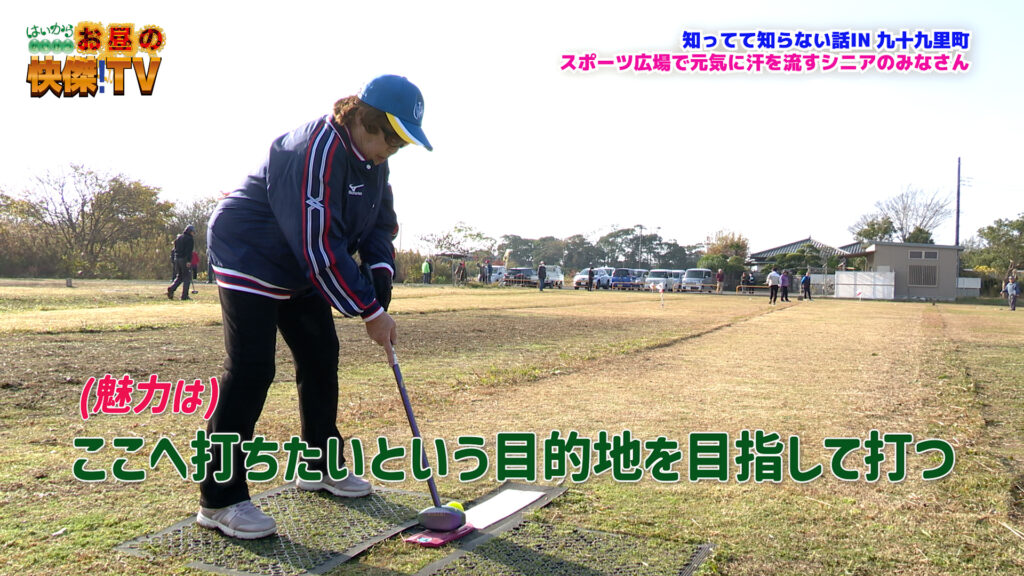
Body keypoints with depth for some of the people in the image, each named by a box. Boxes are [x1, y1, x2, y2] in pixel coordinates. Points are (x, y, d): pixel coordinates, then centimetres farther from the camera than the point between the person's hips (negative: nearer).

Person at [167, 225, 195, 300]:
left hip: (177, 258, 7)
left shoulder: (178, 238, 18)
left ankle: (171, 288, -8)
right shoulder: (190, 239, -6)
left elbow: (175, 249, 18)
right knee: (187, 277, -1)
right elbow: (189, 251, -15)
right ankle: (184, 295, -5)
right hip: (184, 259, -7)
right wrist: (189, 261, -20)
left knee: (179, 276, 16)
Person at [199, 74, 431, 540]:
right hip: (249, 260, -9)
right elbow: (320, 247, -33)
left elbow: (381, 223, 5)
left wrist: (380, 282, -12)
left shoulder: (372, 159, -1)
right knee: (250, 372, -14)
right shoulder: (314, 151, -30)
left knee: (321, 356, 11)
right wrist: (369, 312, -29)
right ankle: (219, 500, -5)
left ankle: (320, 465, 27)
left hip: (301, 270, 9)